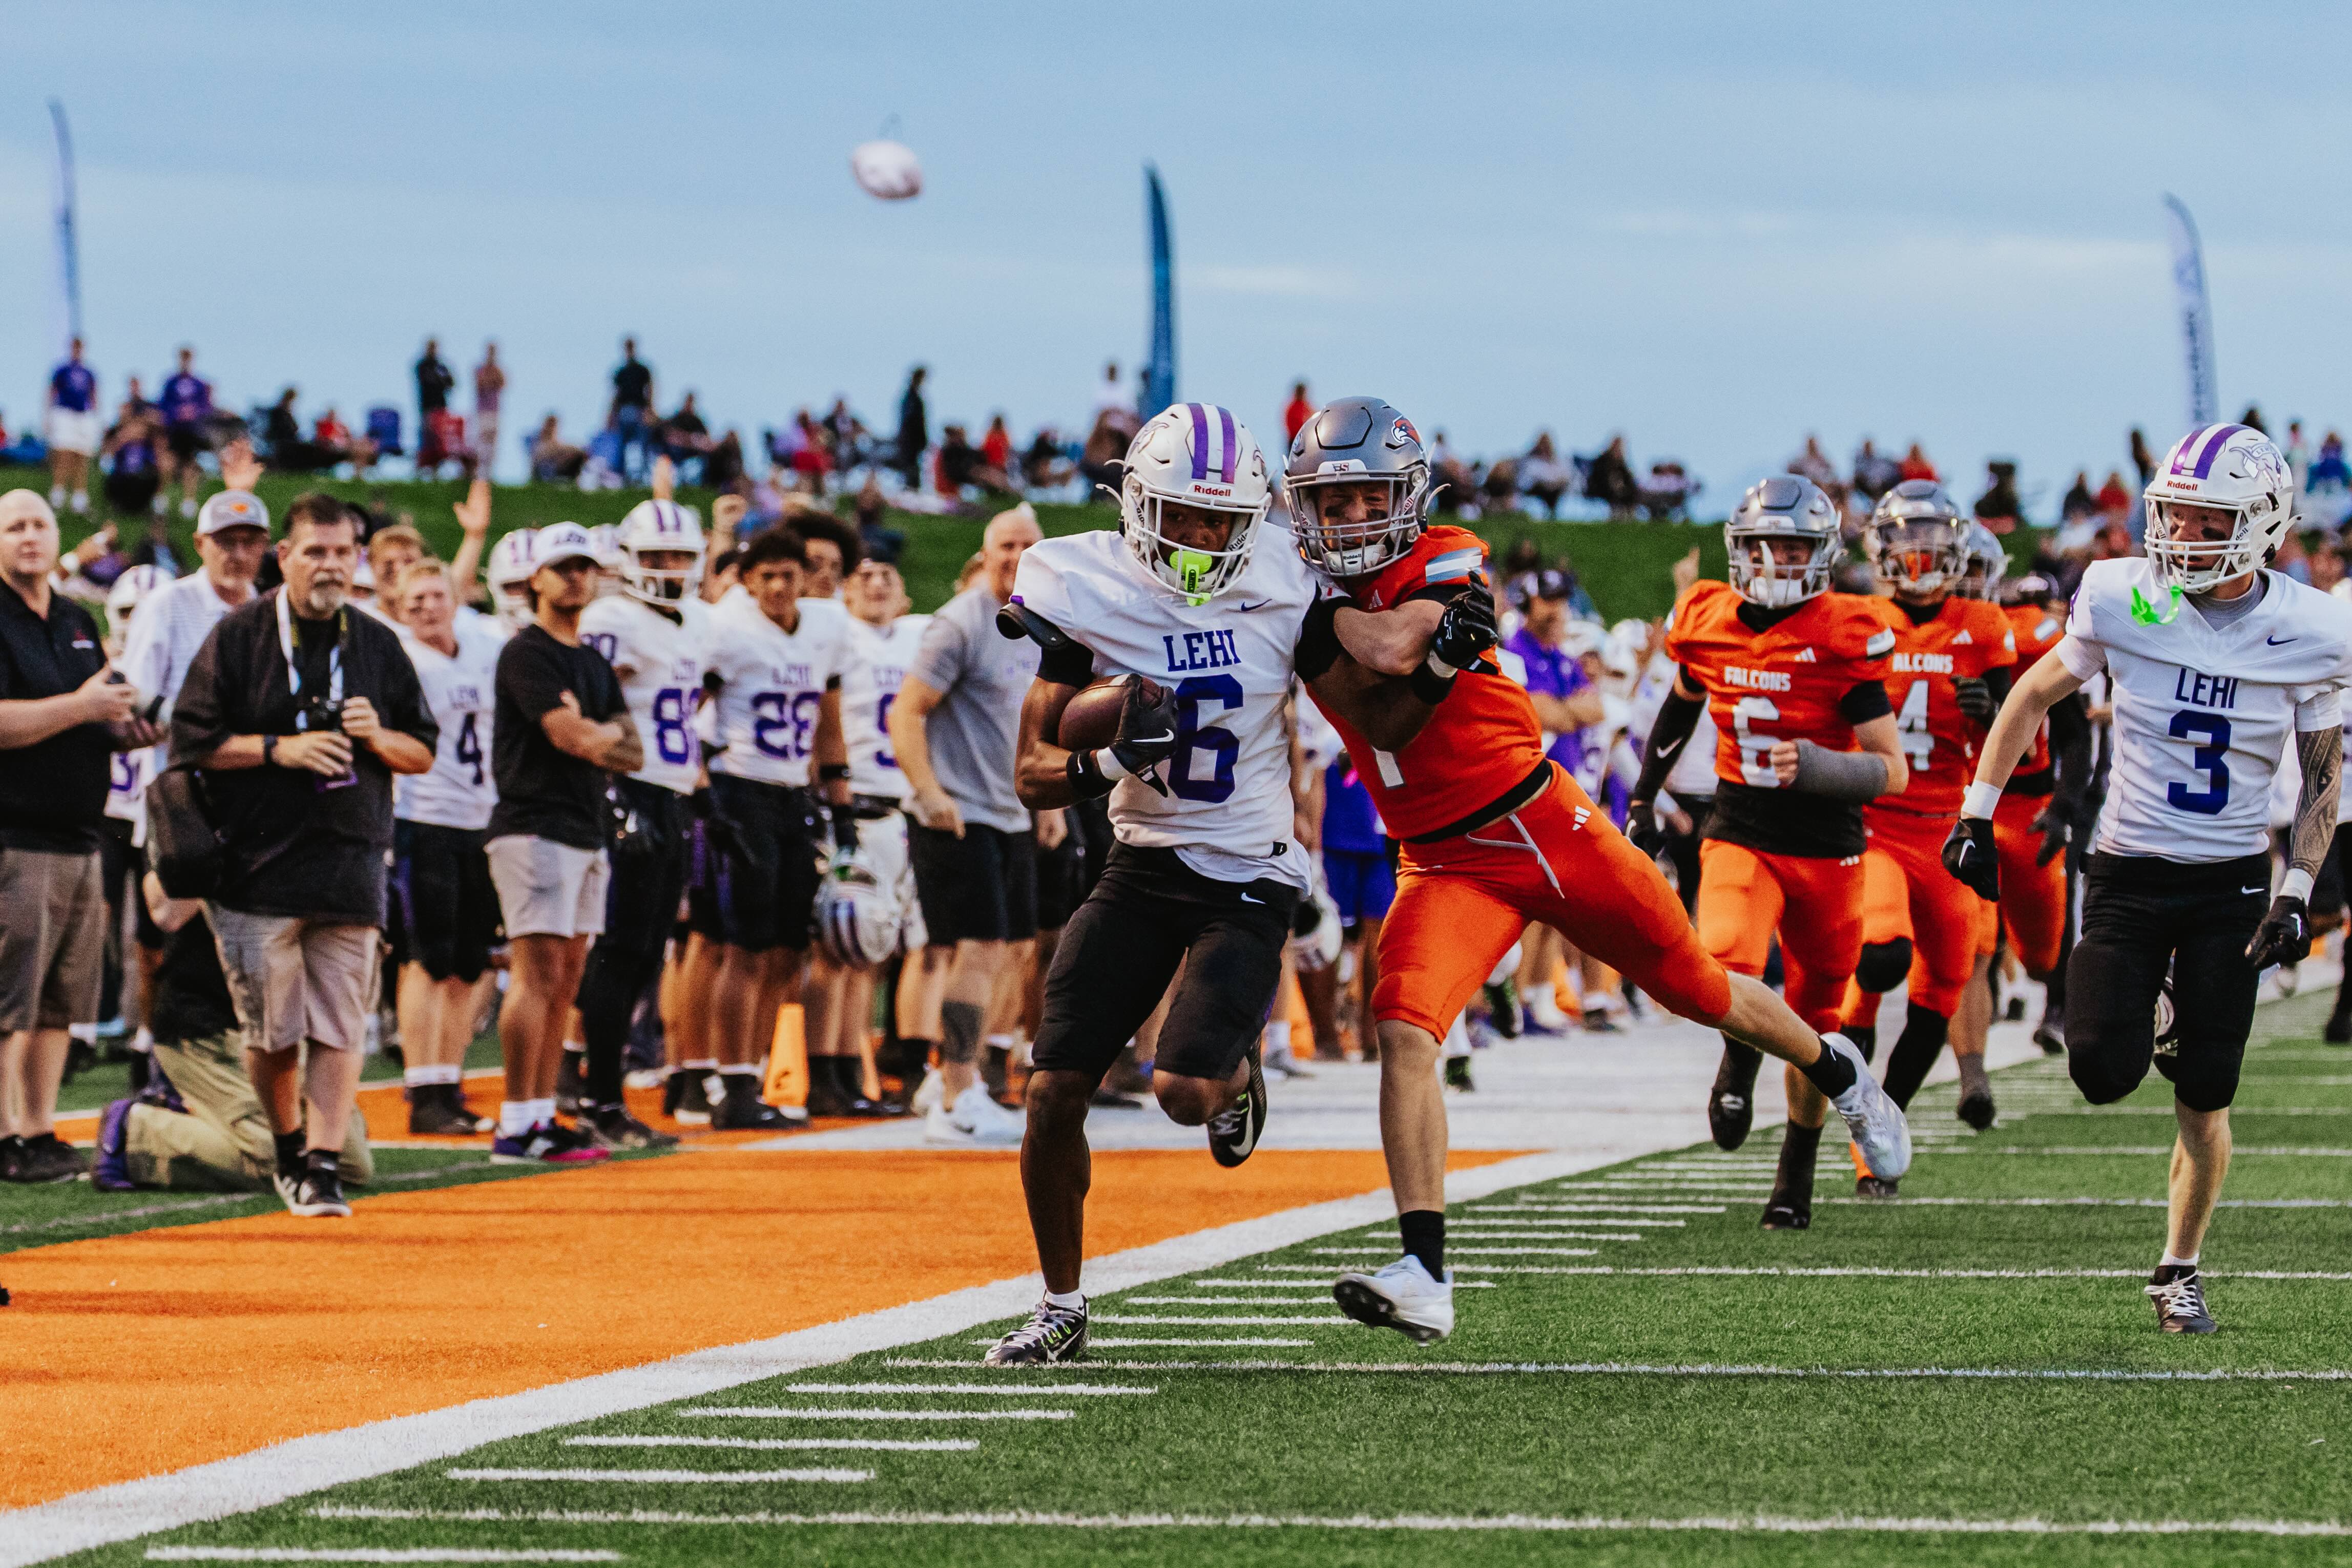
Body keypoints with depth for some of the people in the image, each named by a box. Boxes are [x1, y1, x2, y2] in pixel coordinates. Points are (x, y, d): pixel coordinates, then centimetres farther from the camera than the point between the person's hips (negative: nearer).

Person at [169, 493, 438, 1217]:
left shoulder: (378, 644, 12)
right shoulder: (239, 635, 2)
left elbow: (423, 751, 16)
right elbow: (192, 741, -1)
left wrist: (377, 737, -5)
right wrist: (279, 750, -13)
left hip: (351, 861, 2)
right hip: (259, 861, -2)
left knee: (339, 1026, -6)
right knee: (273, 1029, 1)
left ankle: (324, 1163, -6)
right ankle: (288, 1148, 21)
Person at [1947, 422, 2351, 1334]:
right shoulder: (2124, 601, -9)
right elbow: (2033, 697, 7)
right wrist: (1977, 815, 4)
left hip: (2232, 883, 0)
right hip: (2128, 875, 0)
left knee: (2205, 1101, -1)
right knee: (2103, 1074, -12)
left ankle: (2179, 1272, 18)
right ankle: (2155, 1020, 25)